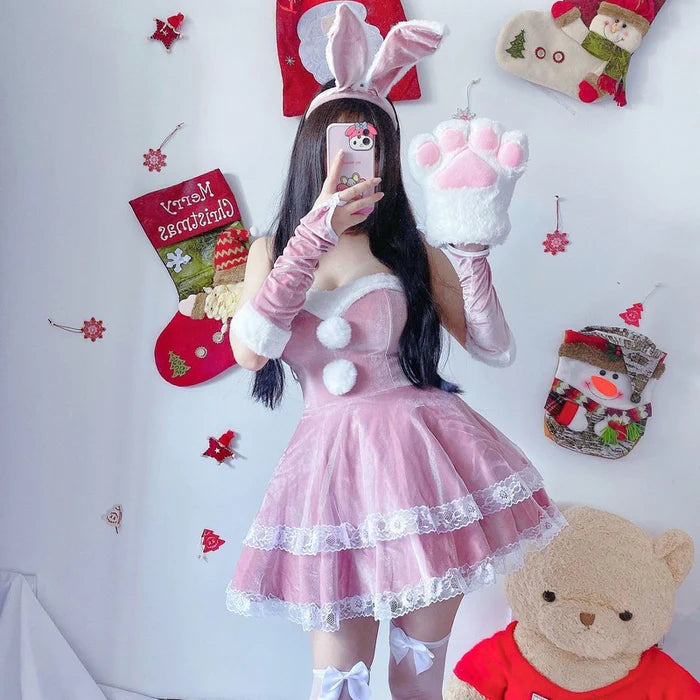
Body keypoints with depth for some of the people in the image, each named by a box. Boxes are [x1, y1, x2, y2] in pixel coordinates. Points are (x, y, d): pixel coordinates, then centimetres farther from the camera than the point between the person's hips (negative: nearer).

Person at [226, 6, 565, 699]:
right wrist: (313, 239, -18)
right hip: (332, 462, 1)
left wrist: (467, 247, -11)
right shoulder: (273, 249, 8)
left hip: (420, 453, 0)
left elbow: (495, 348, 1)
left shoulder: (411, 252, 5)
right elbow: (250, 351, -11)